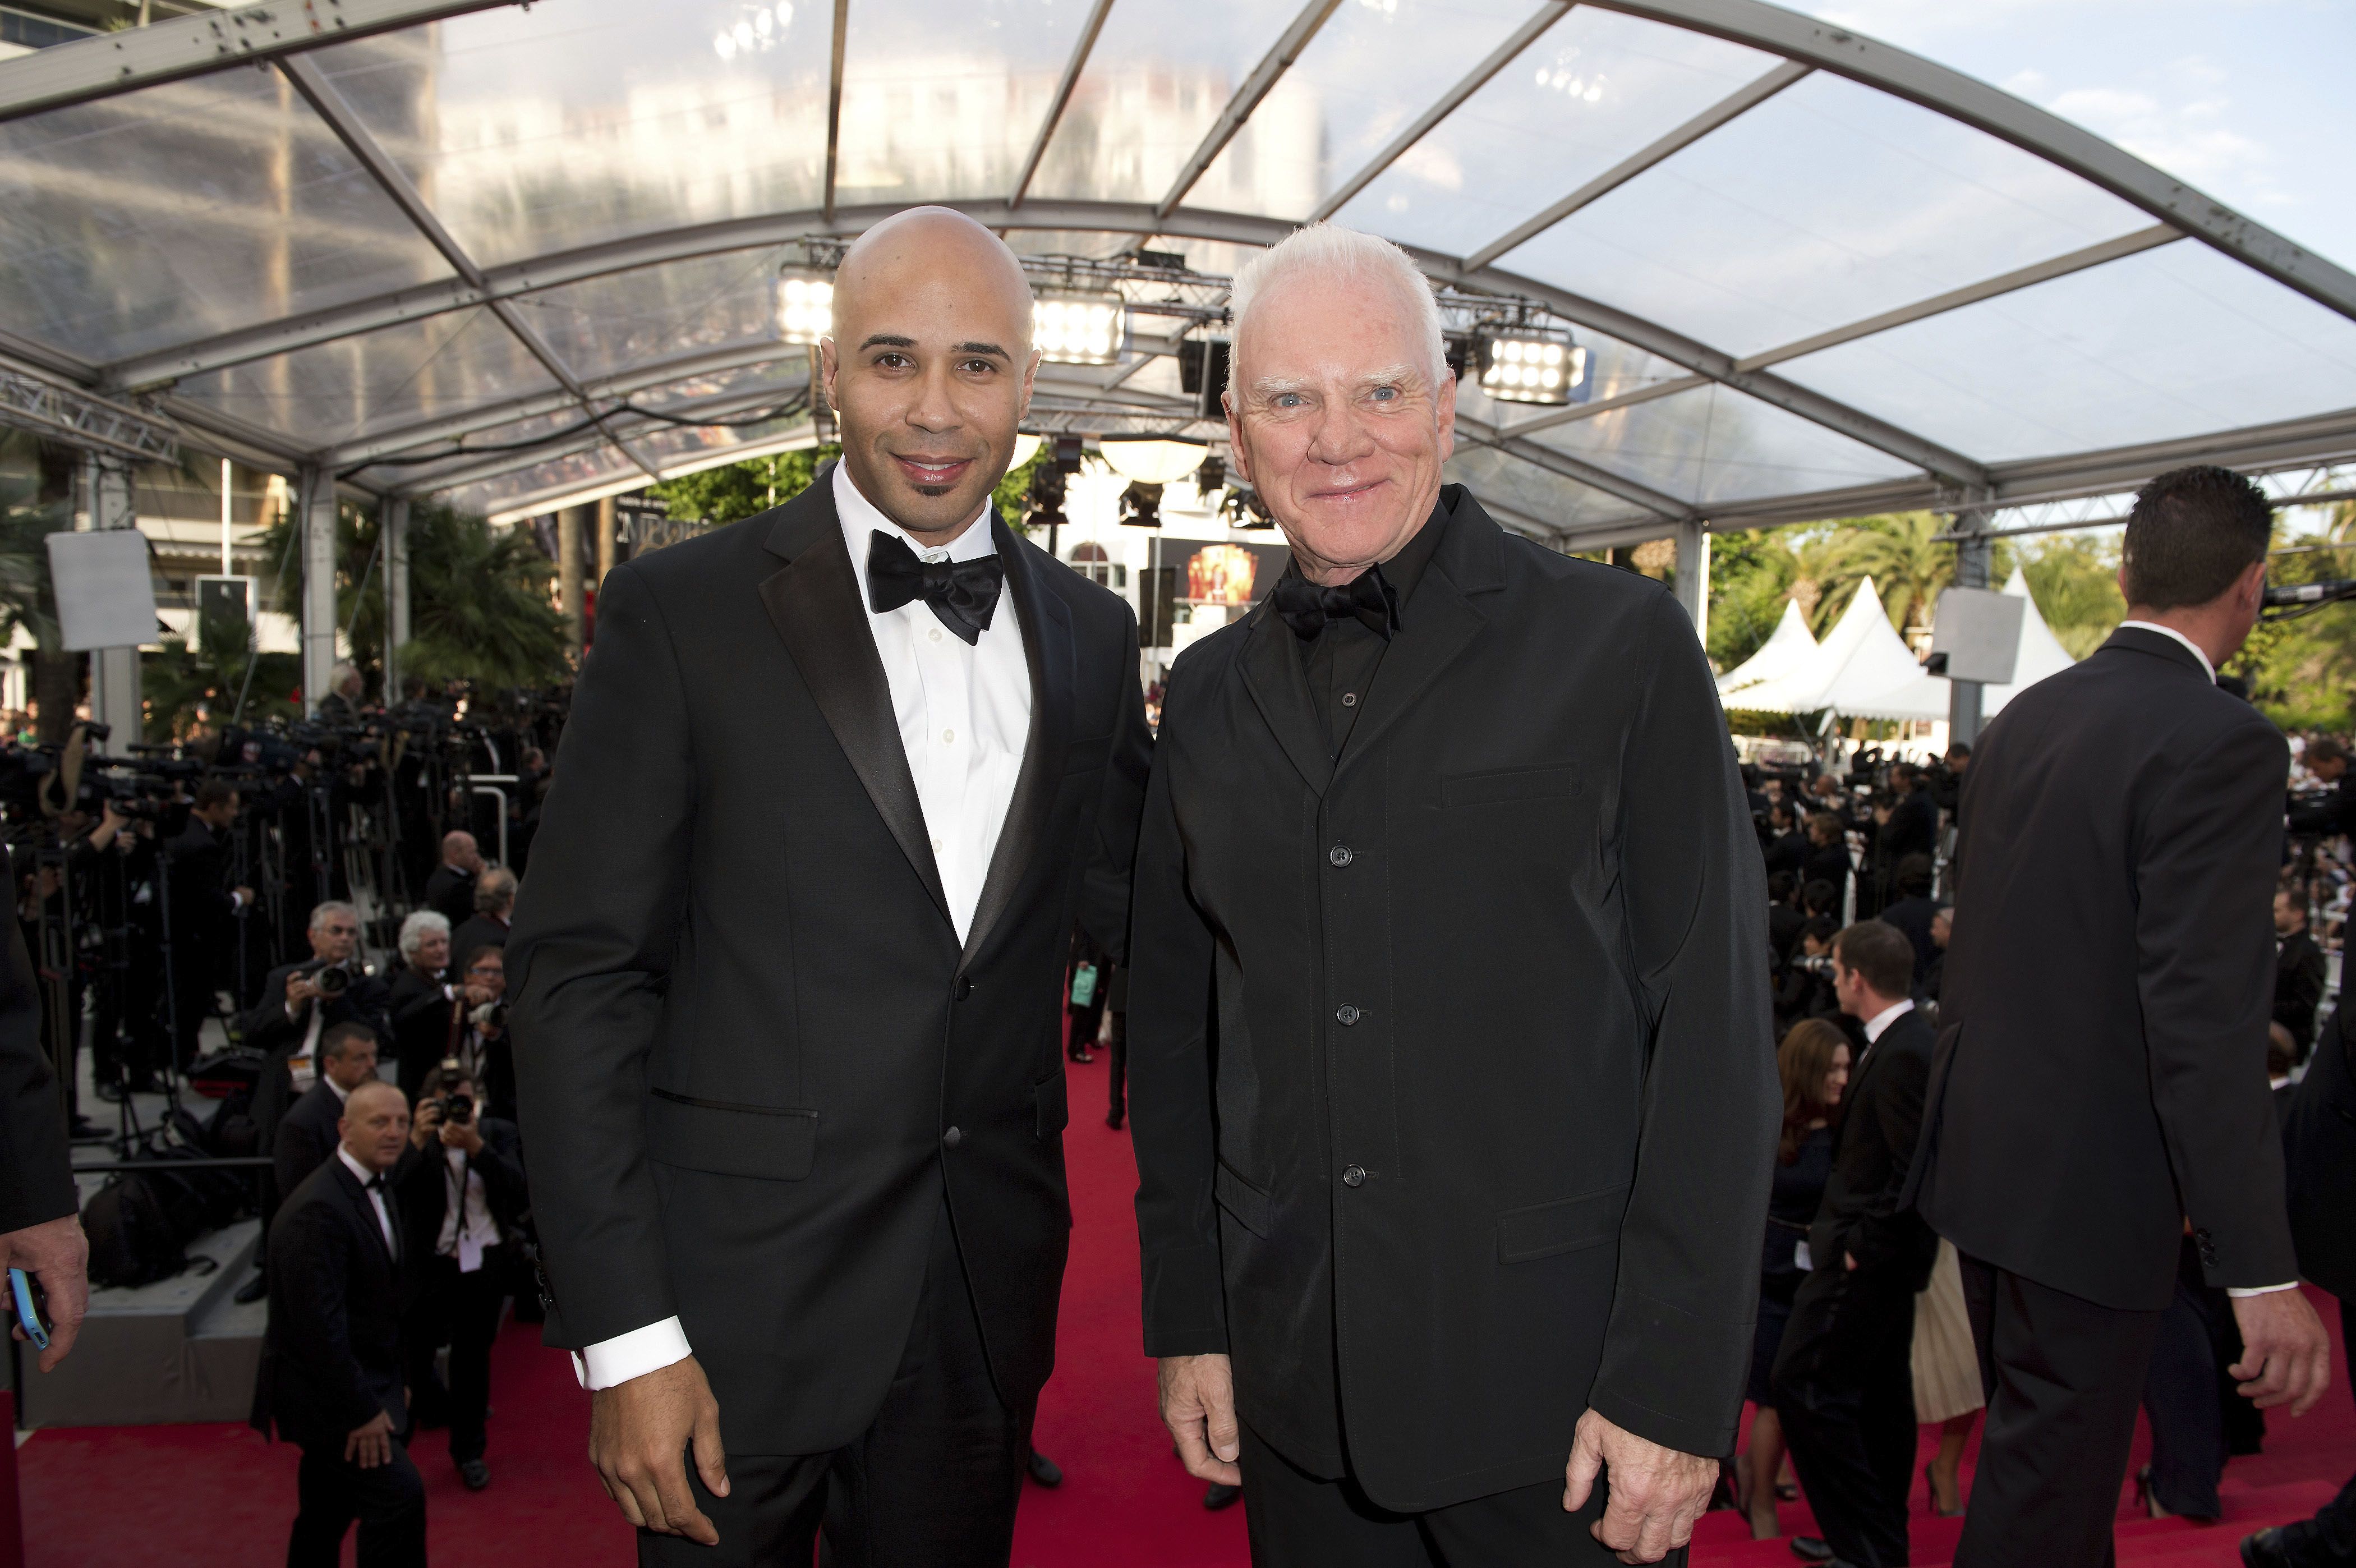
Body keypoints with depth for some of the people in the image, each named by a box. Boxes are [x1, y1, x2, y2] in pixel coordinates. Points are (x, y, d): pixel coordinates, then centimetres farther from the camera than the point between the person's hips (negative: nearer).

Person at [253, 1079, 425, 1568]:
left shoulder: (377, 1190, 8)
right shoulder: (318, 1208, -24)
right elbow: (318, 1322, -26)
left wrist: (392, 1382, 13)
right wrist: (361, 1410, -22)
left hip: (362, 1382, 10)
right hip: (326, 1393, -10)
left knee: (327, 1513, 19)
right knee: (399, 1494, -13)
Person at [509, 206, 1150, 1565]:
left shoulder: (1090, 635, 5)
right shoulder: (683, 612, -8)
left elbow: (1136, 904, 9)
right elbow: (579, 976, -9)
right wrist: (624, 1337, -12)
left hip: (988, 1289, 4)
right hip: (737, 1293, -3)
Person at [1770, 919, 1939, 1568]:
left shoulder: (1902, 1056, -21)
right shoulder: (1905, 1042, 10)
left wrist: (1865, 1245, -20)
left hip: (1868, 1255, -10)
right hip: (1884, 1253, 10)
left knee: (1804, 1383, -7)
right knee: (1879, 1396, 16)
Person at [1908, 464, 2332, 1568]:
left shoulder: (2023, 718, 6)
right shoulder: (2222, 745, -18)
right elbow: (2207, 1019, -23)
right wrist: (2261, 1275, -20)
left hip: (1983, 1150, 8)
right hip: (2091, 1188, -8)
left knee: (2039, 1449, 25)